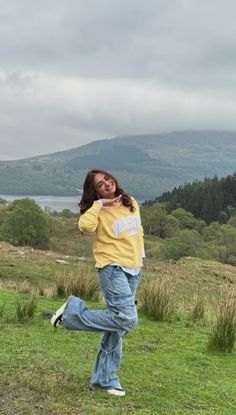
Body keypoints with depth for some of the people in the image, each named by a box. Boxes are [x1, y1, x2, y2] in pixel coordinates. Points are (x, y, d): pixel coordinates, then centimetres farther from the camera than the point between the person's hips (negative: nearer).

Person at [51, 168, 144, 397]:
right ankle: (73, 312, -5)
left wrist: (140, 256, 19)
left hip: (133, 270, 7)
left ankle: (104, 378, 18)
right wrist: (99, 204, -19)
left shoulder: (131, 203, 10)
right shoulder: (99, 211, -8)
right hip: (113, 269, -7)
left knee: (117, 325, 9)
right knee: (126, 318, -20)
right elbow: (85, 225, -31)